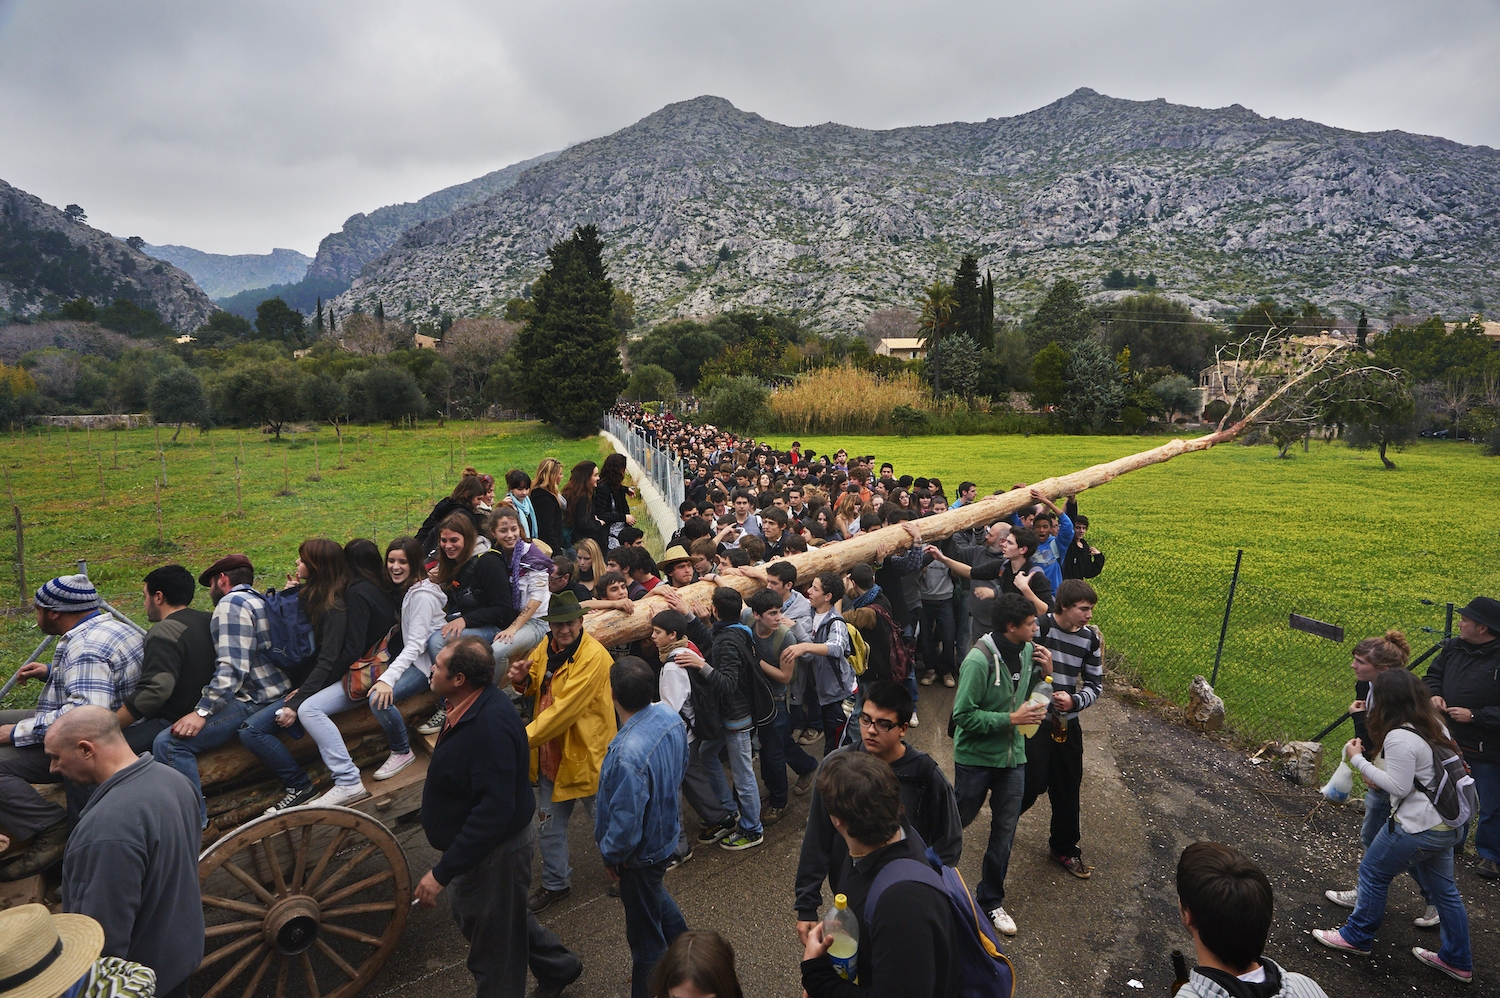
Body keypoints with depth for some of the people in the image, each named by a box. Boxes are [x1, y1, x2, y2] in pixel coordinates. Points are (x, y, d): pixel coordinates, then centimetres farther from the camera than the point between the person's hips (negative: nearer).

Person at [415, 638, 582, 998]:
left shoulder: (490, 726, -35)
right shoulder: (471, 707, -4)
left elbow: (494, 811, -35)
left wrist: (443, 872, -30)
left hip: (496, 847, -10)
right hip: (478, 837, 10)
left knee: (493, 944, 11)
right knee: (470, 911, 28)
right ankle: (558, 966, 45)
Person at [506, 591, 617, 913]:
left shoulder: (593, 656, -25)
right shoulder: (546, 647, -1)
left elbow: (564, 708, -30)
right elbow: (536, 688, 15)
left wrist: (524, 739, -29)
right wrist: (522, 679, -8)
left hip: (584, 753, -6)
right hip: (549, 754, 7)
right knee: (550, 825, 20)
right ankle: (555, 883, 42)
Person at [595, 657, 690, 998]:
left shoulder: (627, 756, -41)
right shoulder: (670, 717, -17)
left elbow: (626, 826, -31)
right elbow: (680, 766, 2)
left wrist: (610, 855, -11)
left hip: (642, 852, -8)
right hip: (667, 829, 8)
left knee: (644, 931, 18)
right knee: (656, 896, 36)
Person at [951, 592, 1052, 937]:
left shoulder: (1027, 651, -4)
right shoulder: (979, 660, -26)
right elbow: (963, 715, -23)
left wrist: (1044, 673, -8)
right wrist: (1011, 719, -24)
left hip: (1013, 756, 6)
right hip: (976, 757, -5)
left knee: (1004, 832, 13)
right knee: (957, 822, 13)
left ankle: (991, 900, 31)